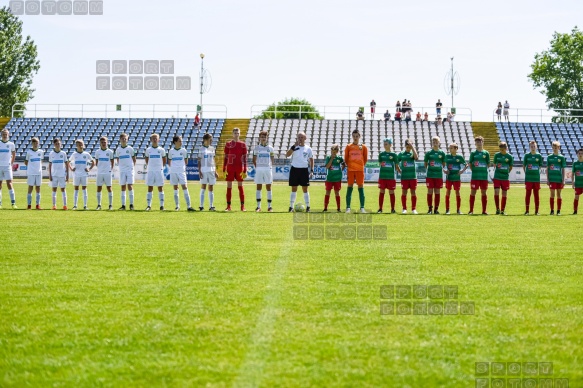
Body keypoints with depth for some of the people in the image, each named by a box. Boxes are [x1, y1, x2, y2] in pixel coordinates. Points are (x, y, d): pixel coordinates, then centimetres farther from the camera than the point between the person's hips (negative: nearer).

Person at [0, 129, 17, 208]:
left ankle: (13, 203, -10)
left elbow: (14, 155, 16)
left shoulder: (11, 144, 3)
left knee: (9, 184, -9)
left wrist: (11, 164, 8)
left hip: (7, 167, -2)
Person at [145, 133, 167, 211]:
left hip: (159, 171, -1)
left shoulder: (161, 150, 3)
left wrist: (162, 167, 3)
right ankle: (149, 205, 4)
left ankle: (162, 206, 4)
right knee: (150, 188, 2)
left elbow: (164, 160, 12)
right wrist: (148, 166, 9)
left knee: (160, 188, 1)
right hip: (150, 171, 1)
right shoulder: (148, 150, 6)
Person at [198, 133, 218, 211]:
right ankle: (201, 206, -1)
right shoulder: (201, 149, -1)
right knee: (203, 188, -4)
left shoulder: (212, 148, 11)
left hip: (211, 170, 4)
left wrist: (215, 171, 9)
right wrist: (199, 172, -10)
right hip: (204, 170, -4)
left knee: (211, 189, 4)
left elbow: (213, 160, 14)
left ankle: (211, 206, 6)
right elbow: (199, 161, -2)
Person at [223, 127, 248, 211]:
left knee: (240, 186, 0)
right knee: (229, 186, 1)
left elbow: (245, 158, 4)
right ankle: (228, 206, 5)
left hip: (239, 168, -1)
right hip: (230, 168, 1)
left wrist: (245, 171, -2)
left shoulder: (243, 145, 4)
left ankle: (242, 206, 3)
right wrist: (224, 170, 3)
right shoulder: (228, 144, 7)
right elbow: (225, 157, 8)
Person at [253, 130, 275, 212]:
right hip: (259, 169, 0)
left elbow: (272, 160, 10)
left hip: (268, 169, 0)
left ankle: (269, 206, 5)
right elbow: (254, 160, 9)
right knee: (259, 187, 0)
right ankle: (258, 206, 3)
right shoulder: (256, 148, 6)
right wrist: (256, 167, -2)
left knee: (268, 187, 2)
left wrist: (270, 167, -3)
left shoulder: (270, 148, 7)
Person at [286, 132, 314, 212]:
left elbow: (311, 160, 13)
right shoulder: (294, 147, 0)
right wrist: (294, 146, -24)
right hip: (294, 169, 0)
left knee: (305, 189, 2)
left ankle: (307, 207, 8)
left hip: (304, 169, 0)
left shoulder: (308, 149, 5)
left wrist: (312, 170, 4)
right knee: (294, 189, 3)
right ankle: (291, 207, 6)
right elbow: (287, 155, -16)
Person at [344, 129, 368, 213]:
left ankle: (362, 208, 1)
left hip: (360, 170, 0)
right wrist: (349, 166, 11)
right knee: (350, 187, -1)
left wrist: (361, 166, 10)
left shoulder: (363, 147, 6)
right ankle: (348, 207, 0)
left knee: (361, 187, -1)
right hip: (350, 170, 0)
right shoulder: (348, 147, 5)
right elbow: (346, 159, 9)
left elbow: (365, 159, 12)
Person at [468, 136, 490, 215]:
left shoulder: (486, 153, 5)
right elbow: (470, 164, 6)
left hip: (484, 176, 1)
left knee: (484, 193, 4)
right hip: (475, 176, -1)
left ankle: (484, 210, 9)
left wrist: (483, 170, 2)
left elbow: (488, 164, 11)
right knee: (473, 192, -1)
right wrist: (474, 170, -2)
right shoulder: (473, 153, 2)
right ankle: (471, 210, 4)